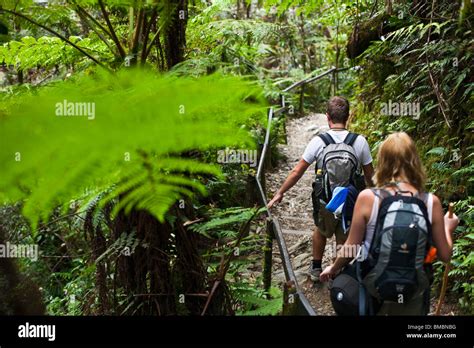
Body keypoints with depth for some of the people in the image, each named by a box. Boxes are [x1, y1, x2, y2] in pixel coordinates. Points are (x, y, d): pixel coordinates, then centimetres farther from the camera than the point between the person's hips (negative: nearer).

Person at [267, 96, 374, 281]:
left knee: (321, 230, 28)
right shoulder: (360, 141, -11)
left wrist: (280, 193, 4)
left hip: (325, 202, 0)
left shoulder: (318, 142, -14)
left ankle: (316, 268, 41)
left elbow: (297, 172, -7)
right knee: (344, 241, 17)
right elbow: (369, 175, -2)